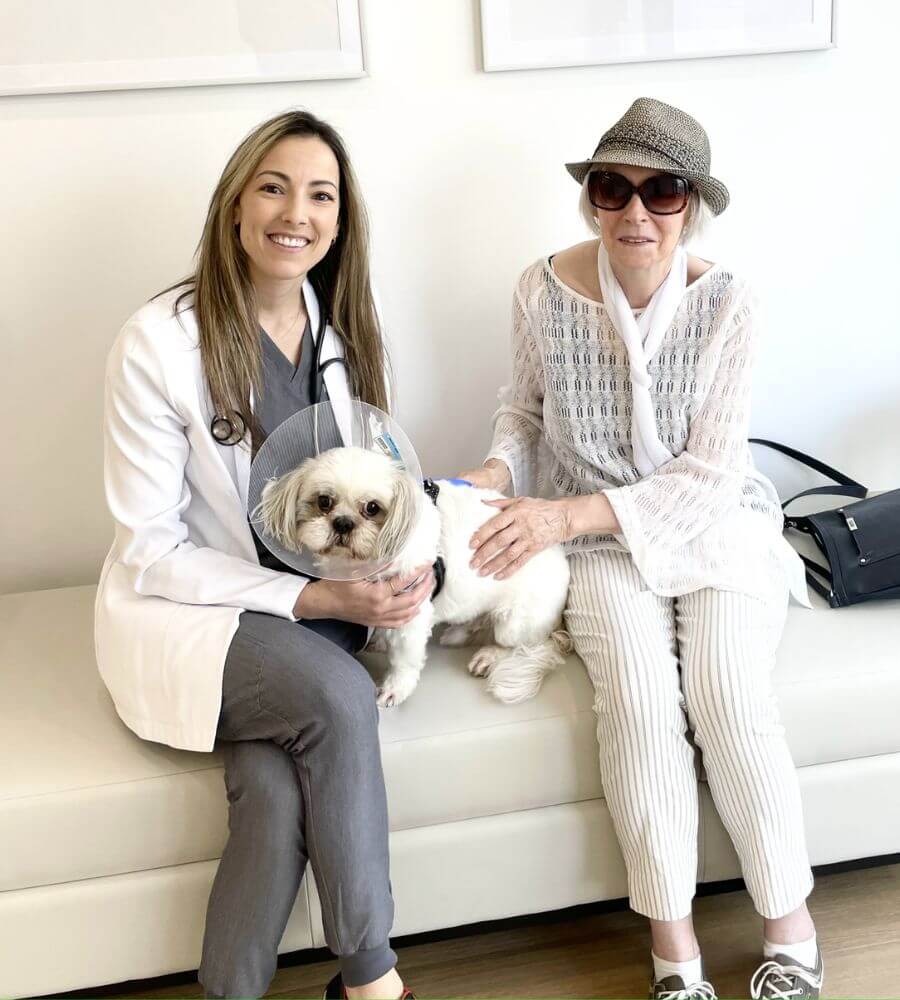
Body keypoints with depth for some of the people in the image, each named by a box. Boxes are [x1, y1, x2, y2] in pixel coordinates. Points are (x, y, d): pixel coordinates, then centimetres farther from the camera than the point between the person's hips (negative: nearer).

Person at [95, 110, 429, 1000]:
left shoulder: (341, 330, 2)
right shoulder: (160, 340, -15)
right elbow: (151, 552, -14)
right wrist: (314, 599, -22)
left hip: (313, 605, 4)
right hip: (180, 614, -4)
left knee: (279, 787, -26)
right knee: (339, 697, -29)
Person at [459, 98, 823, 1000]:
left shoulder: (726, 306, -13)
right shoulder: (544, 292, -9)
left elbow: (711, 475, -15)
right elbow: (526, 409, 10)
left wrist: (570, 513, -25)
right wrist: (496, 473, -12)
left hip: (715, 523, 0)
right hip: (603, 545, 1)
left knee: (725, 691, -26)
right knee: (639, 692, -27)